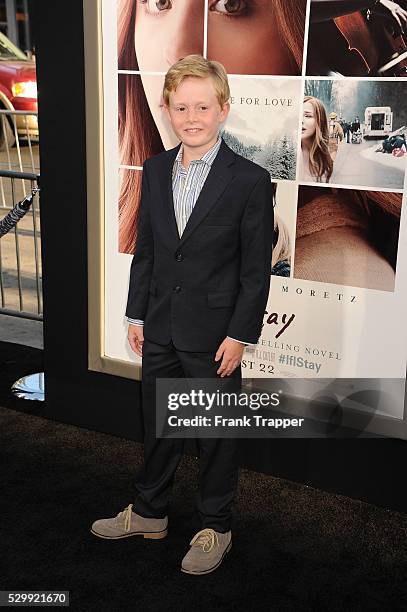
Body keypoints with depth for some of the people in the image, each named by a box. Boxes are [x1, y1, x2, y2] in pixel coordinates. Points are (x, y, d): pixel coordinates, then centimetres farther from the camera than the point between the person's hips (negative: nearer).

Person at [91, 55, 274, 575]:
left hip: (214, 333, -5)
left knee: (216, 435, 11)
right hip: (160, 329, 5)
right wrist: (137, 315, 7)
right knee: (157, 426, 19)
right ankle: (149, 512, 40)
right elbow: (145, 249, 9)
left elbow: (256, 269, -10)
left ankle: (215, 528, 32)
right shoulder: (155, 170, 4)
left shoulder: (249, 180, -12)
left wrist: (239, 336, -13)